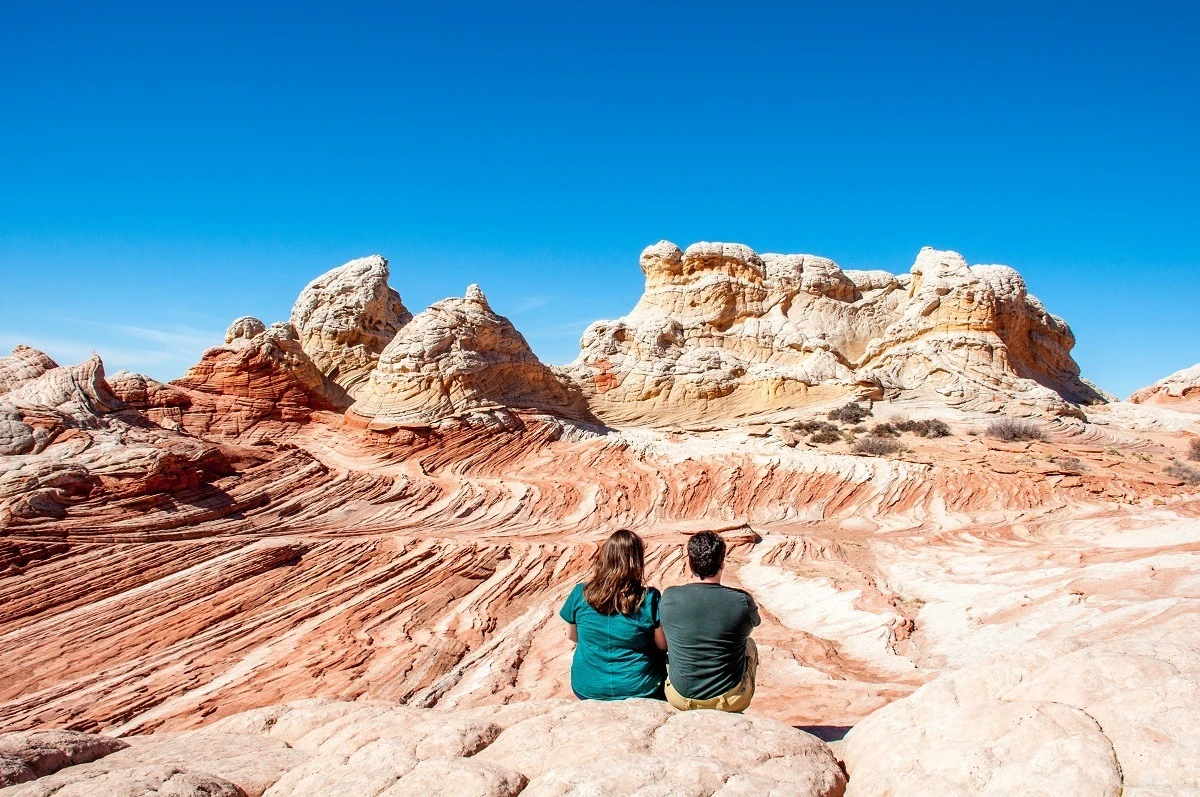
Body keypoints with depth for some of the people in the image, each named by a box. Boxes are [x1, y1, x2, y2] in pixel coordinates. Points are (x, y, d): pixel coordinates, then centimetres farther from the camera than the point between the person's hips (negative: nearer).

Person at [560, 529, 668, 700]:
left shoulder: (580, 594, -13)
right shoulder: (650, 598, -19)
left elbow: (572, 636, 3)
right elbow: (663, 645, -9)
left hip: (587, 690, 2)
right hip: (639, 691, -1)